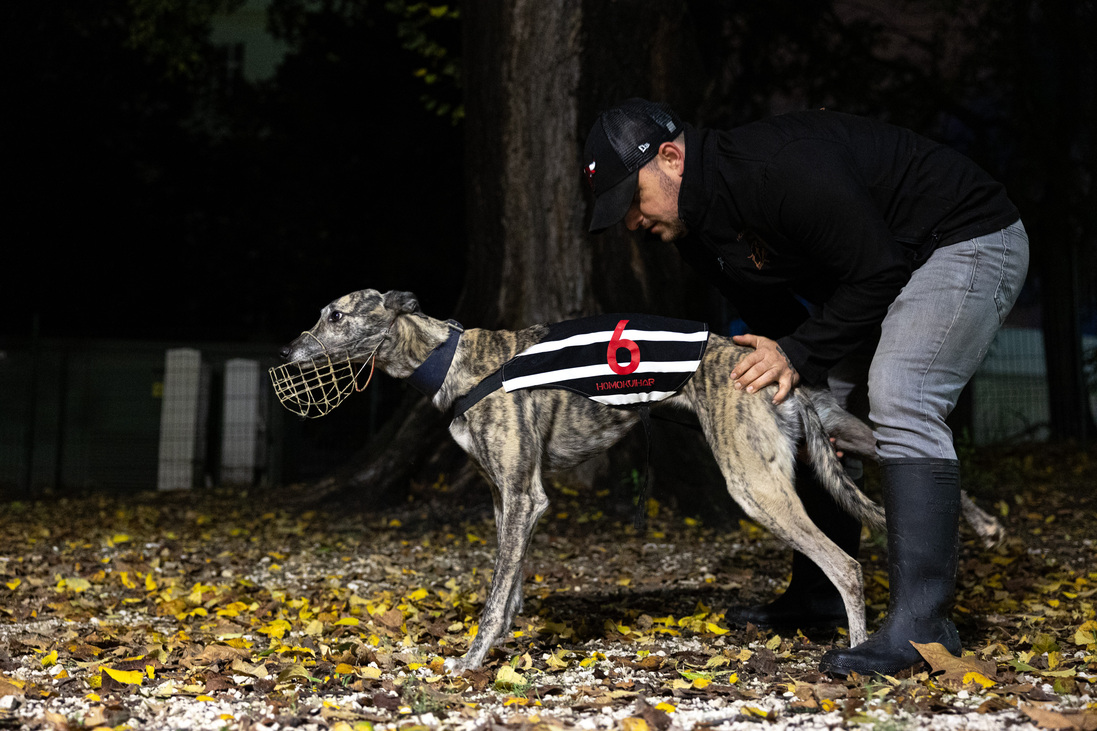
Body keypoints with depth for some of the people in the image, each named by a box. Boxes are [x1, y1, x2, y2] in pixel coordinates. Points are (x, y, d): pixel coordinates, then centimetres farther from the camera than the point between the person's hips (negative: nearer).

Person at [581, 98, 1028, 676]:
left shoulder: (777, 167, -33)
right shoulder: (697, 230, -2)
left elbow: (878, 272, -29)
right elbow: (775, 315, 6)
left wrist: (799, 352, -25)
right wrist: (787, 364, -12)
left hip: (970, 239, -10)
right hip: (876, 266, 10)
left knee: (899, 401, -28)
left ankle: (922, 623, -28)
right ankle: (820, 591, 17)